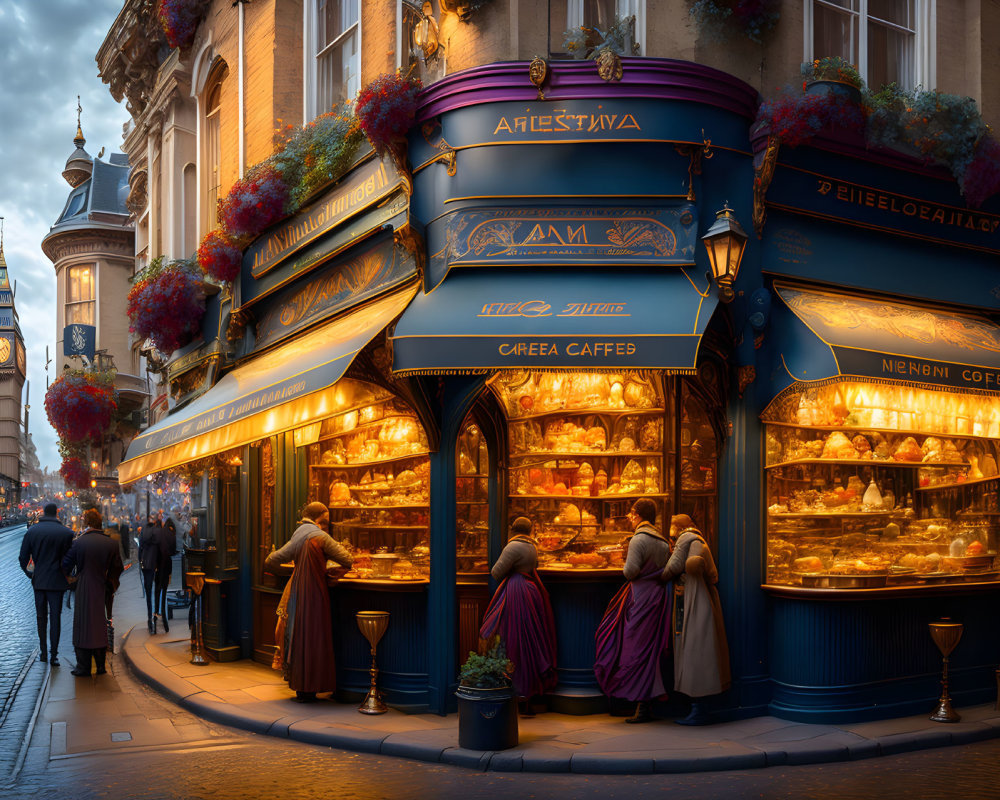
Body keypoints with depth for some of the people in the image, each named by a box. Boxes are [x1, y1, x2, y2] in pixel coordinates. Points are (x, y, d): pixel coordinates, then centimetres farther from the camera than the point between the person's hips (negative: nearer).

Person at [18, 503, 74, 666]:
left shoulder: (32, 531, -1)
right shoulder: (66, 533, -8)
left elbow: (23, 558, -1)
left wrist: (28, 573, 15)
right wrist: (66, 575, 10)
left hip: (38, 581, 2)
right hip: (56, 581, -2)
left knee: (41, 617, 15)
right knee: (55, 618, 2)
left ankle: (43, 652, 20)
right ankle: (53, 655, 0)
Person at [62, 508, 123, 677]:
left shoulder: (78, 542, -10)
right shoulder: (111, 544, -3)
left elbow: (66, 566, -5)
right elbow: (118, 569, 3)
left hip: (83, 590, -3)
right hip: (102, 591, 3)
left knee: (83, 627, 5)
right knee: (100, 628, 13)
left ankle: (83, 667, 7)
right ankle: (100, 666, 17)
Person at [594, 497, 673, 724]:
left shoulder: (638, 540, -13)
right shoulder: (663, 541, 11)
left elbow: (631, 571, -19)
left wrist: (626, 568, 2)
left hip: (641, 596, -8)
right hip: (658, 595, 8)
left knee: (639, 648, -4)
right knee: (651, 650, 12)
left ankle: (644, 708, -4)